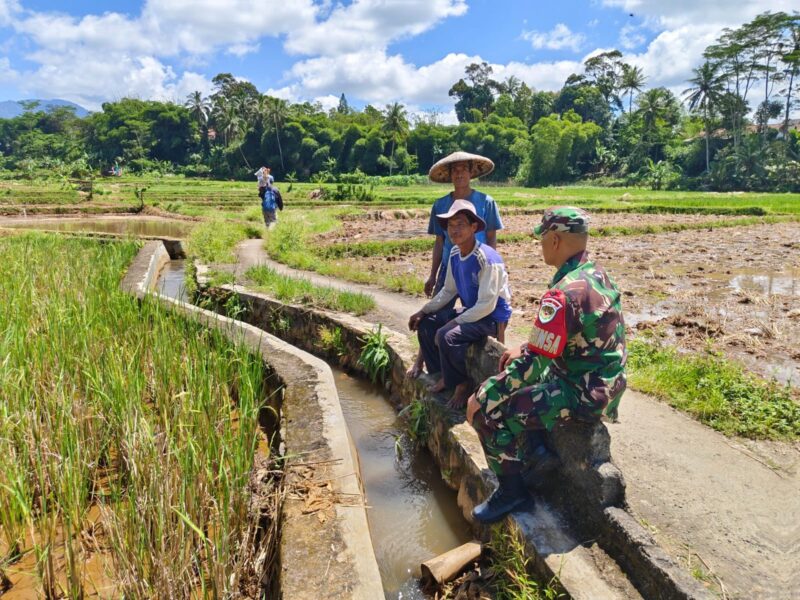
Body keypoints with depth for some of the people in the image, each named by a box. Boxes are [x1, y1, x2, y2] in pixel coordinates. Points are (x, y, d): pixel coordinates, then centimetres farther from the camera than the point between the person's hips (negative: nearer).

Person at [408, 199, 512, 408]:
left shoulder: (487, 259, -25)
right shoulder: (455, 254, 0)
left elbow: (487, 305, -27)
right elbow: (448, 291, 10)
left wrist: (453, 323, -26)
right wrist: (423, 311, -1)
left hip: (492, 316, -9)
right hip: (471, 311, 9)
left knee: (446, 336, -29)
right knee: (425, 324, 3)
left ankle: (462, 384, -4)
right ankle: (444, 375, 12)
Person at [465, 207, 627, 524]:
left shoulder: (563, 294, -28)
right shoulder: (597, 273, 3)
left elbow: (534, 363, -26)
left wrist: (482, 397, -17)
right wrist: (526, 350, 14)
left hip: (583, 395, -10)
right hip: (605, 383, 10)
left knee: (487, 411, -10)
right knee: (511, 370, 24)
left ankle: (511, 490, 8)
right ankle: (534, 448, 33)